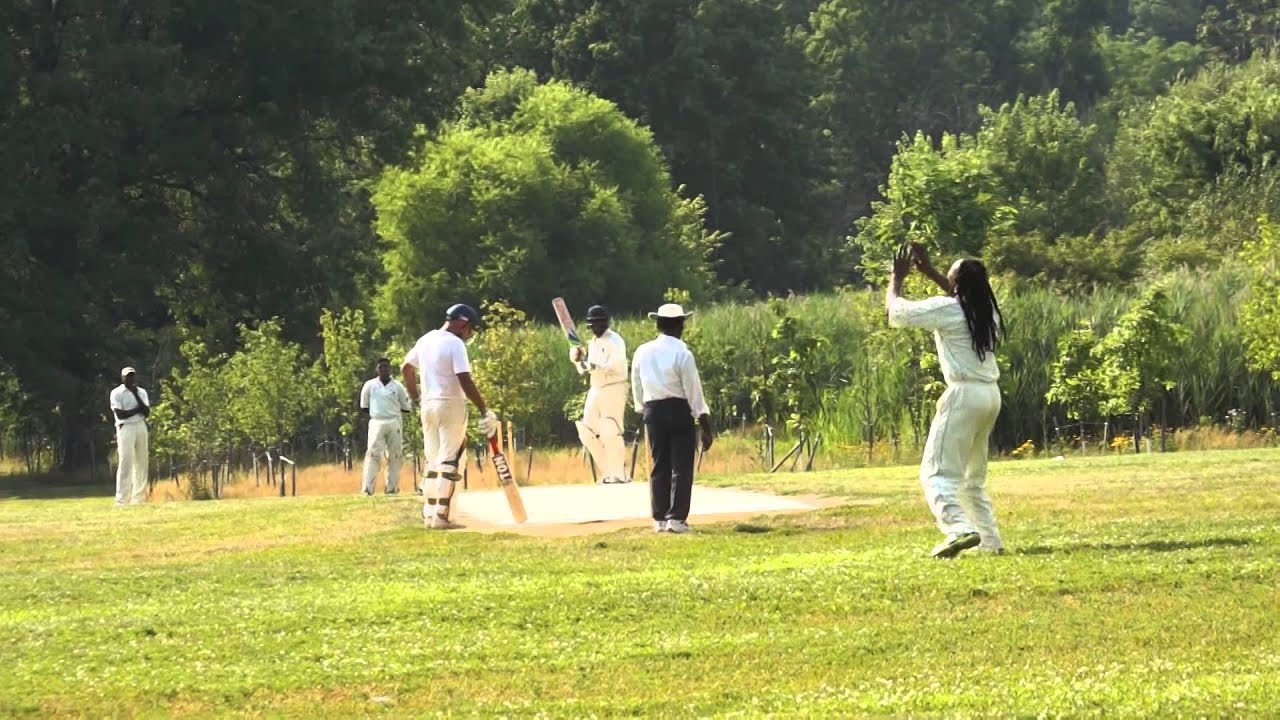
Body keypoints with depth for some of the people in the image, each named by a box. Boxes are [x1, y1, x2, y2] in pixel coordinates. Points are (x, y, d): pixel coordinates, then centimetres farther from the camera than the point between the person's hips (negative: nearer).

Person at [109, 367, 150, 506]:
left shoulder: (141, 392, 13)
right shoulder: (117, 393, -3)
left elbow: (147, 413, 1)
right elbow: (120, 414, -13)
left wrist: (136, 396, -7)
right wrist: (138, 409, -7)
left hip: (141, 427, 6)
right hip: (125, 428, -6)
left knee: (142, 463, 3)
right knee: (126, 462, -13)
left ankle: (139, 498, 6)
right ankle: (122, 500, -15)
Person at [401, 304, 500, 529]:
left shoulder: (425, 340, 11)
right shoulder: (455, 344, -13)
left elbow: (406, 368, 21)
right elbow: (465, 381, -20)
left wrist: (414, 397, 31)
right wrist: (484, 410, -18)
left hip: (428, 406, 8)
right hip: (451, 406, -8)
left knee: (432, 460, 15)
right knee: (449, 461, -5)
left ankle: (429, 514, 15)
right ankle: (441, 517, -11)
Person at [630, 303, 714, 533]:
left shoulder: (642, 352, 4)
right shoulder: (682, 353, -11)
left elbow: (636, 387, 11)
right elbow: (694, 392, -10)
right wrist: (706, 426, -7)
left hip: (652, 412, 5)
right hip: (679, 411, -5)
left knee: (659, 466, 12)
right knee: (681, 467, -1)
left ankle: (659, 519, 13)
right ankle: (676, 518, -6)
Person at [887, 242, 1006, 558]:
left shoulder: (945, 309, -11)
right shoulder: (987, 309, 9)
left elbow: (896, 310, -1)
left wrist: (897, 277, 16)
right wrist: (929, 272, 33)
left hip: (964, 395, -8)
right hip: (991, 394, 8)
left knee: (937, 472, -10)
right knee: (973, 476, 19)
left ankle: (960, 528, -31)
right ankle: (990, 540, 14)